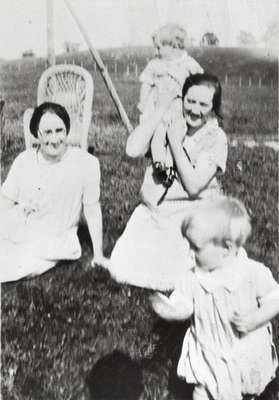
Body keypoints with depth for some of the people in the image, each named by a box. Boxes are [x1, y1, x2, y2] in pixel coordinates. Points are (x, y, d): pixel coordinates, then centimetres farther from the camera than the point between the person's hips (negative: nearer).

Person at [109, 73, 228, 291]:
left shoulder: (216, 138, -7)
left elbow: (193, 186, -17)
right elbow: (132, 150, -14)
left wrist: (175, 143, -18)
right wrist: (160, 111, -13)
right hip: (151, 213, 3)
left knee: (169, 279, -19)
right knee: (122, 270, -10)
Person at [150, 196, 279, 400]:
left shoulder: (254, 273, -24)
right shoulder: (195, 279, -18)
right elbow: (183, 307, -12)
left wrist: (256, 319, -32)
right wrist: (168, 309, -34)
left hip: (248, 353, 0)